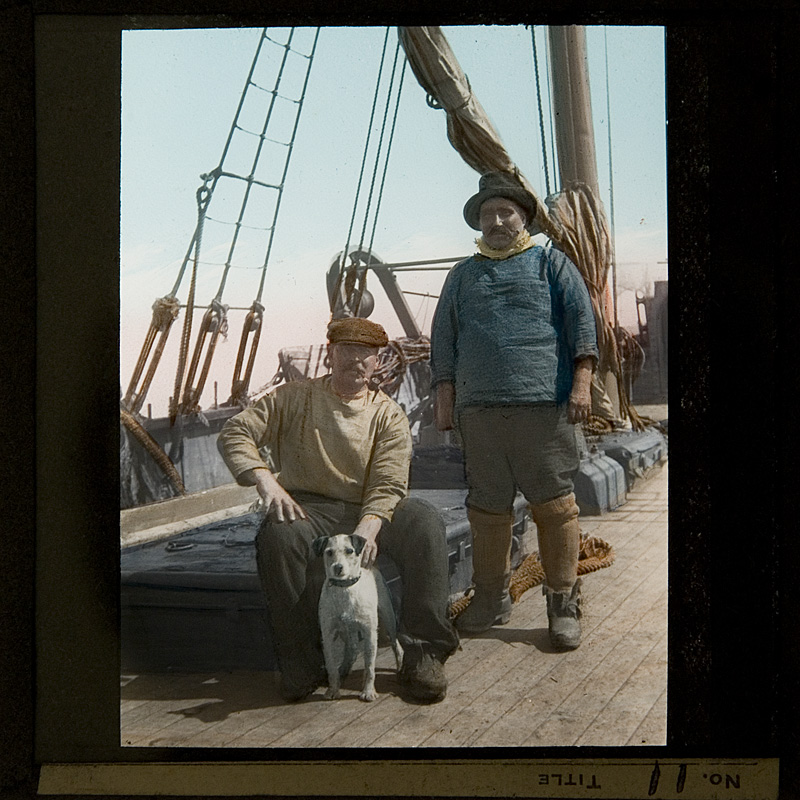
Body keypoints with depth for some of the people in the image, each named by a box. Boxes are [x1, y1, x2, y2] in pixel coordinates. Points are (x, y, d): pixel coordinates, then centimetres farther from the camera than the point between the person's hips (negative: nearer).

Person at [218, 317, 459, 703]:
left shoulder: (388, 415, 6)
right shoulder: (294, 398, 7)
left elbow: (388, 486, -7)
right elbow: (234, 433, -1)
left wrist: (368, 529, -28)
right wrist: (266, 481, -20)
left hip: (371, 512, 1)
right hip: (309, 508, -1)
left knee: (424, 520, -29)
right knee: (278, 533, -36)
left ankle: (423, 653, -24)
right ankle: (302, 662, -22)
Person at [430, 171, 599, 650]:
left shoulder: (551, 263, 13)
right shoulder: (462, 275, 22)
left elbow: (581, 319, 4)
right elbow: (444, 337, 19)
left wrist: (581, 380, -8)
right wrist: (445, 395, 8)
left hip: (543, 404, -3)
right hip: (479, 409, 3)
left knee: (555, 504, -4)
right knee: (488, 509, 6)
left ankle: (563, 602, 7)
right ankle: (491, 598, 19)